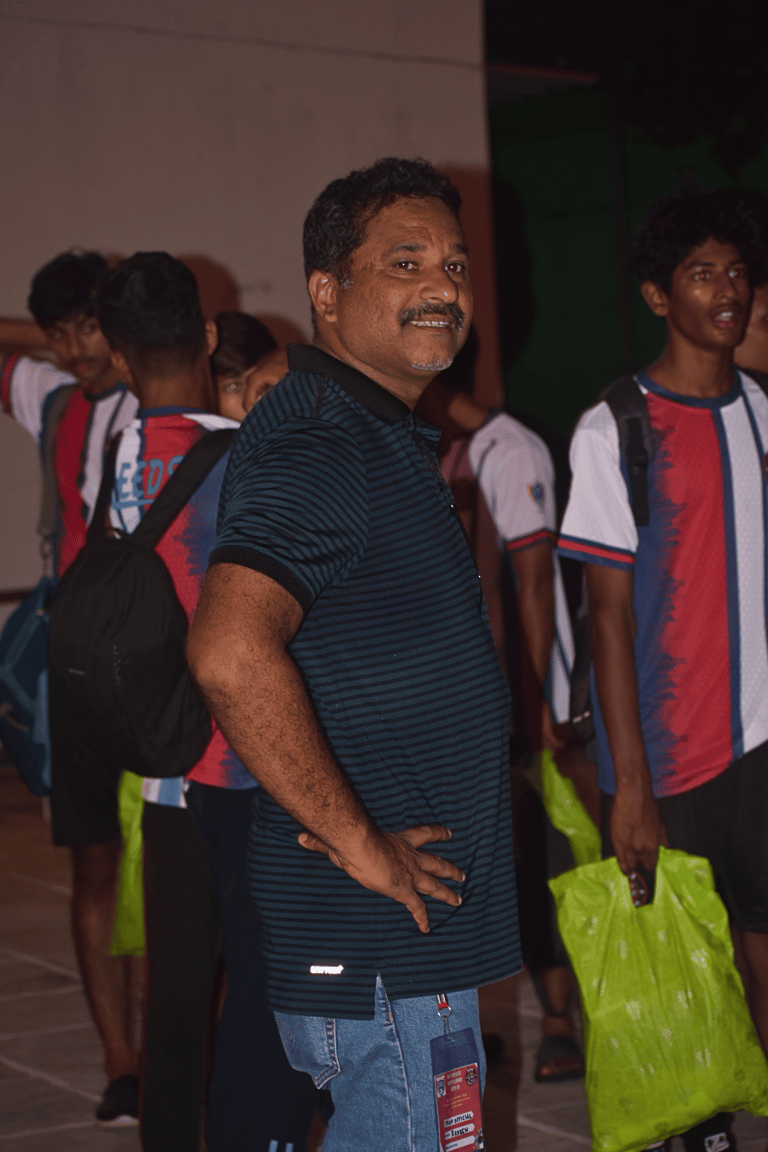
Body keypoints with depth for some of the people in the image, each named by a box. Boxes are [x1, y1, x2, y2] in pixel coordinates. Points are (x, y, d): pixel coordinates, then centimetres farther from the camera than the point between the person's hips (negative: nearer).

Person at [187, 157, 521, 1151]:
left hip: (409, 913, 10)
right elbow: (232, 655, -34)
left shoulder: (378, 436, 15)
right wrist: (361, 845, -25)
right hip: (377, 932, -10)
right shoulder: (319, 447, -18)